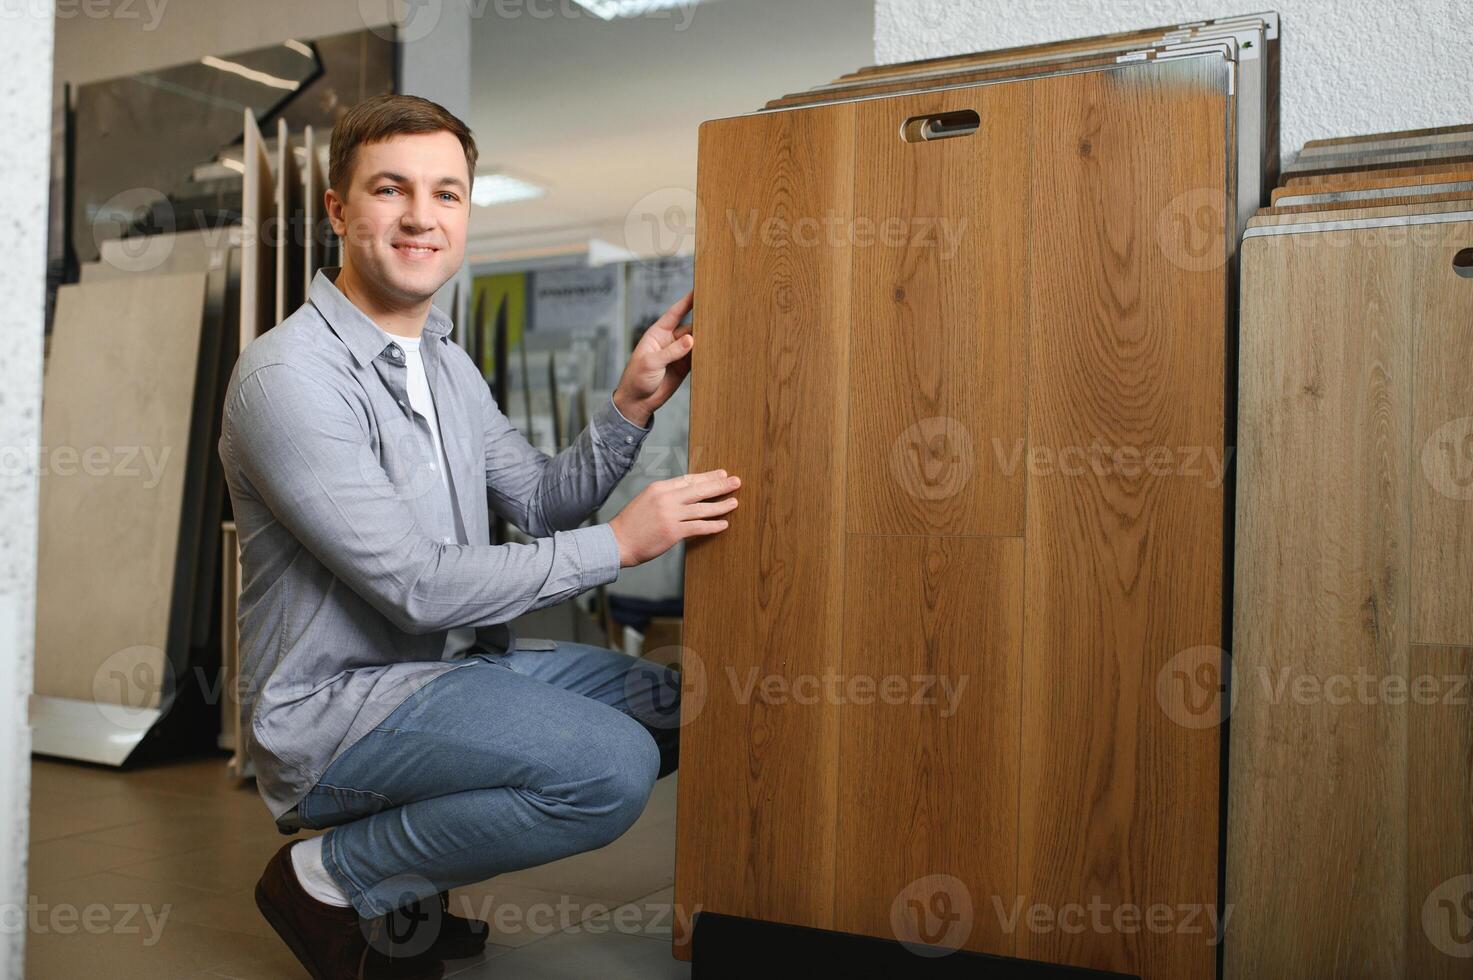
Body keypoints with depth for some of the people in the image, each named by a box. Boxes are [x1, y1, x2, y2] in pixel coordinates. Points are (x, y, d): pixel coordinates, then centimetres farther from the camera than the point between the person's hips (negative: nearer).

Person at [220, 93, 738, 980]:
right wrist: (620, 544, -18)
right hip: (331, 704, -9)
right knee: (610, 767, -27)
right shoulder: (290, 375, -19)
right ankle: (335, 877, -3)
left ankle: (402, 893, 11)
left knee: (676, 706, 8)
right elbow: (418, 588, -23)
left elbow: (543, 502, 13)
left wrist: (633, 403, -3)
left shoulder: (446, 363, 11)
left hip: (449, 666, 9)